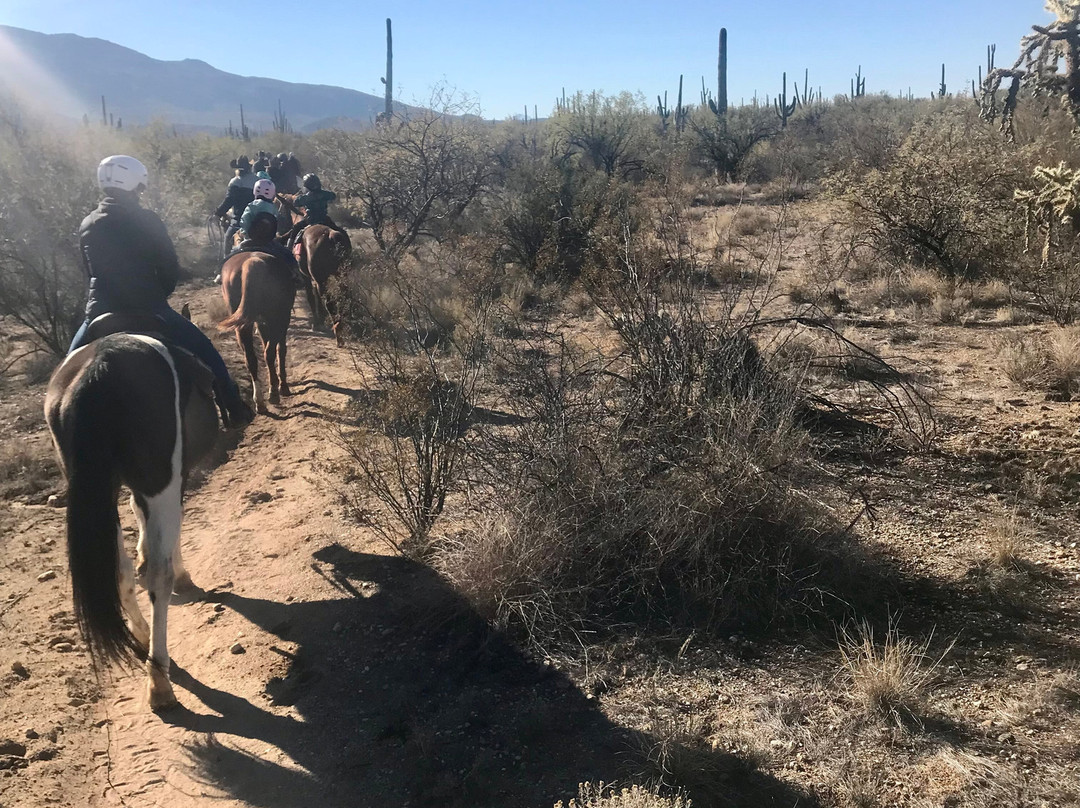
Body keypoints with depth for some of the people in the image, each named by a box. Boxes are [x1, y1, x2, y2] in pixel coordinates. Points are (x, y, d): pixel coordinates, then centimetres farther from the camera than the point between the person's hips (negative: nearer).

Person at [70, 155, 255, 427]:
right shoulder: (148, 221, -6)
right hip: (149, 311, -3)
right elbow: (171, 268, -2)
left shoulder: (87, 226, 6)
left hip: (101, 313, 4)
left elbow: (90, 271, 15)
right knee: (206, 354, 12)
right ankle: (235, 412, 14)